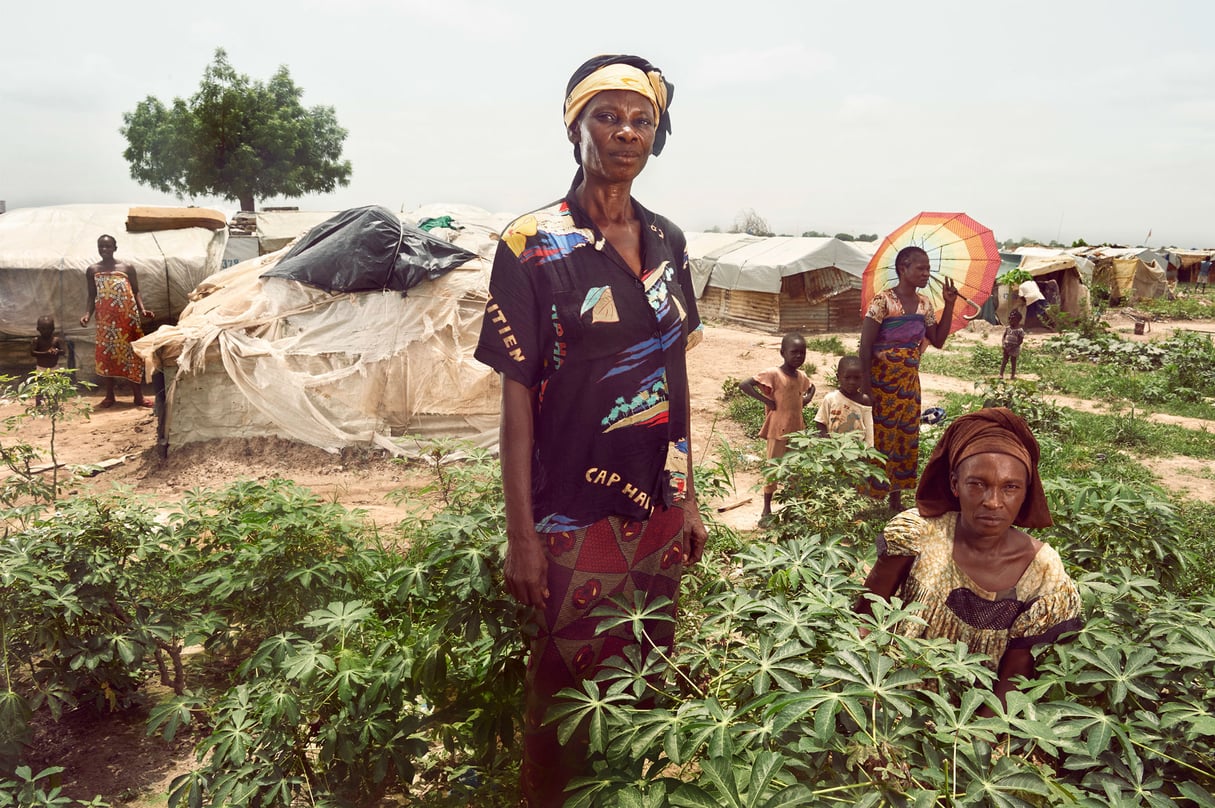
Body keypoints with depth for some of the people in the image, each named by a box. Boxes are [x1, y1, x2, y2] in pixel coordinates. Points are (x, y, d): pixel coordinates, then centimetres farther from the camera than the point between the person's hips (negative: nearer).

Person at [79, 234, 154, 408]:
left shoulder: (127, 267, 5)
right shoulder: (92, 270, 9)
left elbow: (136, 292, 6)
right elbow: (92, 296, 12)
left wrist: (143, 310, -10)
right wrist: (88, 314, -3)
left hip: (128, 317, -1)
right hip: (105, 319, 2)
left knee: (132, 353, 0)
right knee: (106, 354, 4)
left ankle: (138, 396, 4)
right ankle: (109, 396, 13)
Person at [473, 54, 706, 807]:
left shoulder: (666, 241, 5)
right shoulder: (532, 244, -10)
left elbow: (676, 374, 10)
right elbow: (517, 396, -10)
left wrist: (689, 496, 10)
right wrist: (521, 534, -11)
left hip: (658, 506, 5)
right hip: (574, 514, -5)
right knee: (566, 688, 11)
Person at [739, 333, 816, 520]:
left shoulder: (802, 376, 6)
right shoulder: (773, 374, -15)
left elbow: (810, 388, 30)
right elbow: (744, 385, -22)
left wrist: (807, 398, 8)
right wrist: (766, 400, -21)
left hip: (797, 430, 6)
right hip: (778, 431, -6)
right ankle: (767, 509, 15)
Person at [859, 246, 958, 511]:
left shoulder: (924, 303, 8)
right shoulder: (883, 300, -13)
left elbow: (938, 340, 10)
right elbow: (865, 345, -16)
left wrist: (949, 305, 2)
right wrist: (865, 387, -20)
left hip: (910, 382, 7)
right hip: (882, 382, -7)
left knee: (907, 440, 11)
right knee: (880, 439, -5)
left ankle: (896, 500, 23)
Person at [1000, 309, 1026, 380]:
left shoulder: (1020, 330, -13)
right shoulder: (1007, 328, 1)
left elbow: (1020, 341, -14)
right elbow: (1004, 337, 6)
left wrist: (1012, 347, -21)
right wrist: (1003, 344, -11)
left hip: (1014, 348, -3)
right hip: (1006, 348, 3)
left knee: (1013, 360, 8)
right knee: (1004, 360, 6)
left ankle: (1013, 374, 20)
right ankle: (1001, 374, 9)